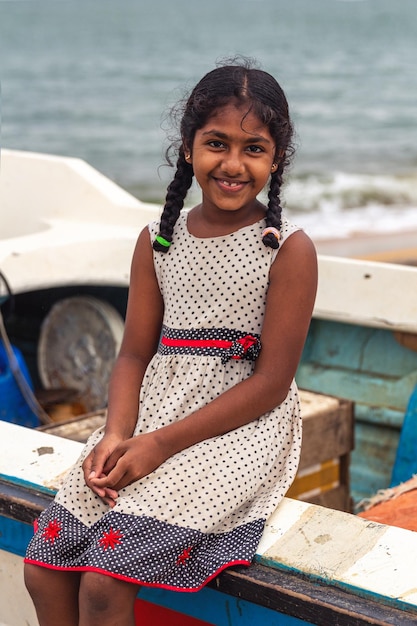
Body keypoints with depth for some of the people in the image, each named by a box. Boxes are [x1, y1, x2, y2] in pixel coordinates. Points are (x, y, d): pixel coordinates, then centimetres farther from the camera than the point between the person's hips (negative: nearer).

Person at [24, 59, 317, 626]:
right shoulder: (158, 240, 9)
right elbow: (135, 354, 9)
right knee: (42, 568, -5)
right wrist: (116, 435, -12)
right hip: (157, 408, 6)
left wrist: (162, 444, -16)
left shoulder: (289, 250, -8)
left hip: (240, 427, -5)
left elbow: (272, 381, -11)